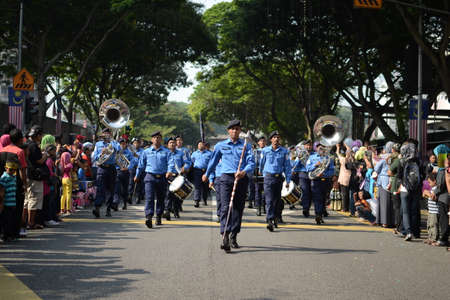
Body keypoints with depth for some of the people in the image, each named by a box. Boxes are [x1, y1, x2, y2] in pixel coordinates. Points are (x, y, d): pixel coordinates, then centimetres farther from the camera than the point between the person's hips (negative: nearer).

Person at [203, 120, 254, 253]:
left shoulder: (246, 146, 9)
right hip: (226, 178, -1)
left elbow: (251, 162, -3)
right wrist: (207, 175, 35)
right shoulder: (220, 146, 11)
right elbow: (213, 161, 26)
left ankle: (233, 236, 20)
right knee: (225, 207, -14)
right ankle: (225, 238, -23)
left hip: (242, 179, 1)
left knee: (238, 208, 7)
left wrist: (244, 171, -22)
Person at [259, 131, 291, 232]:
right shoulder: (265, 150, 4)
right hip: (268, 177, -1)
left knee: (277, 200, 9)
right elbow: (261, 164, 19)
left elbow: (287, 166, 4)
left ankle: (276, 217, 27)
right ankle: (270, 221, -17)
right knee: (269, 200, -11)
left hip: (279, 177, 1)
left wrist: (288, 180, -1)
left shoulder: (284, 151, 4)